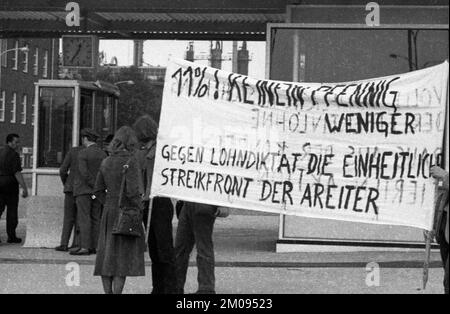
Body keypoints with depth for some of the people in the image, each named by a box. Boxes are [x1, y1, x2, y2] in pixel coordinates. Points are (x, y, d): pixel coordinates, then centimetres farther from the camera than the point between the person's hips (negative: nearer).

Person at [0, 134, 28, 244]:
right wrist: (24, 188, -16)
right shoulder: (14, 154, -11)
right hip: (10, 184, -6)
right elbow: (17, 173, -17)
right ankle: (12, 236, 8)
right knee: (12, 210, 4)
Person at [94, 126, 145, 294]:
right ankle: (117, 292, -7)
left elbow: (99, 190, 10)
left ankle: (108, 292, 14)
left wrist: (109, 205, 14)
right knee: (124, 256, -3)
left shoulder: (106, 162, 6)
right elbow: (132, 191, -20)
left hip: (109, 212, 6)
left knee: (107, 255, 10)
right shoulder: (130, 161, -14)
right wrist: (138, 208, -9)